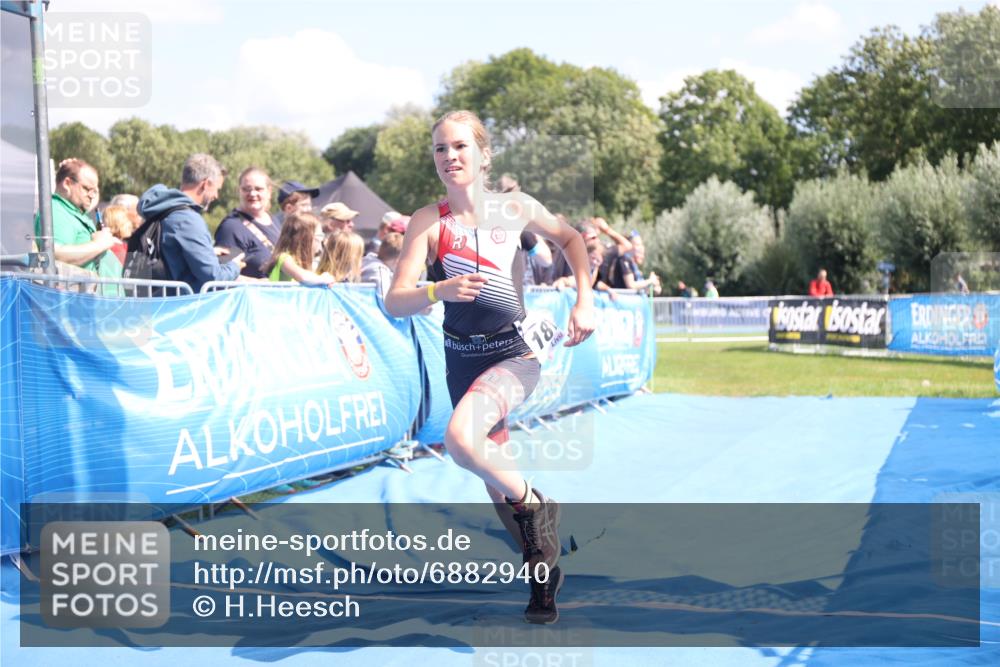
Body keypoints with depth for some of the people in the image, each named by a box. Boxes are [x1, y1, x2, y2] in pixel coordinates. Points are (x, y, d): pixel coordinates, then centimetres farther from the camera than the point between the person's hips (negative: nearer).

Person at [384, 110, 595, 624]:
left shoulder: (515, 208, -6)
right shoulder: (428, 221, -8)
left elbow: (570, 238, 13)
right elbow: (395, 302, -13)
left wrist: (585, 300, 0)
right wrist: (439, 291, -33)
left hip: (514, 353, -3)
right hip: (462, 359, 3)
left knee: (460, 438, -31)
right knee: (495, 486, 12)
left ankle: (530, 501, -4)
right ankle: (543, 570, 33)